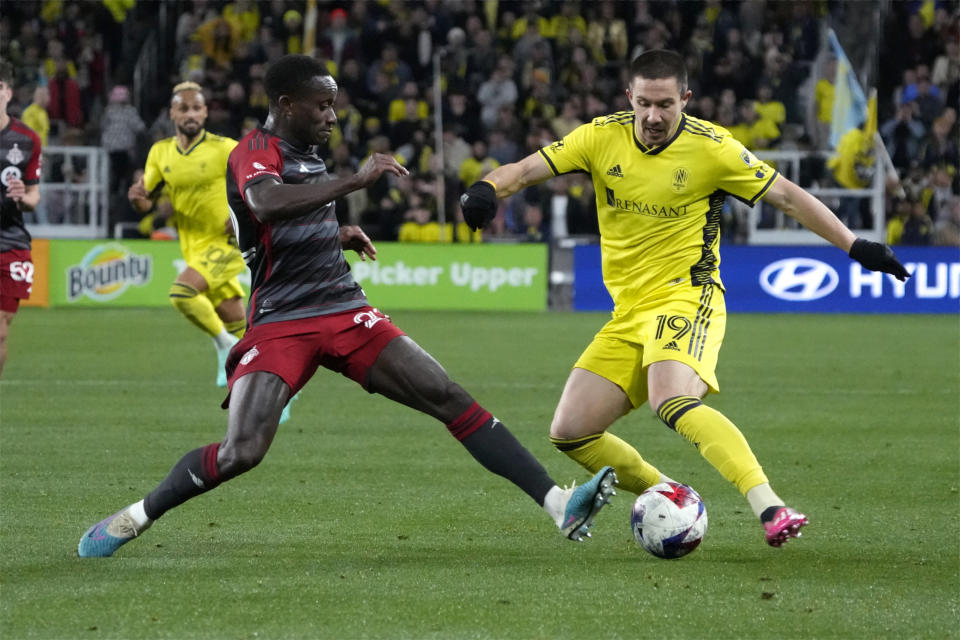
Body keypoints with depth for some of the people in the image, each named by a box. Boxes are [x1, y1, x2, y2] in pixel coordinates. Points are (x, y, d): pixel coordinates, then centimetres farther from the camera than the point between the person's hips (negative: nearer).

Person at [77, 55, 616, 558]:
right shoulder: (255, 152, -10)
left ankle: (559, 504, -9)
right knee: (242, 452, -21)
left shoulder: (307, 155, 16)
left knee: (450, 398, -6)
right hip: (280, 323, -7)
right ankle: (135, 517, 3)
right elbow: (267, 205, -35)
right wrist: (356, 181, -35)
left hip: (346, 313, 7)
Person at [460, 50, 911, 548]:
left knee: (672, 403, -35)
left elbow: (787, 196, -2)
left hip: (685, 298, -6)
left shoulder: (710, 148, -8)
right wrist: (486, 190, -24)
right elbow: (528, 170, -2)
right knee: (569, 433, 0)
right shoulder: (603, 137, 0)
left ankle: (769, 508, -44)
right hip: (627, 314, 6)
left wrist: (855, 246, -6)